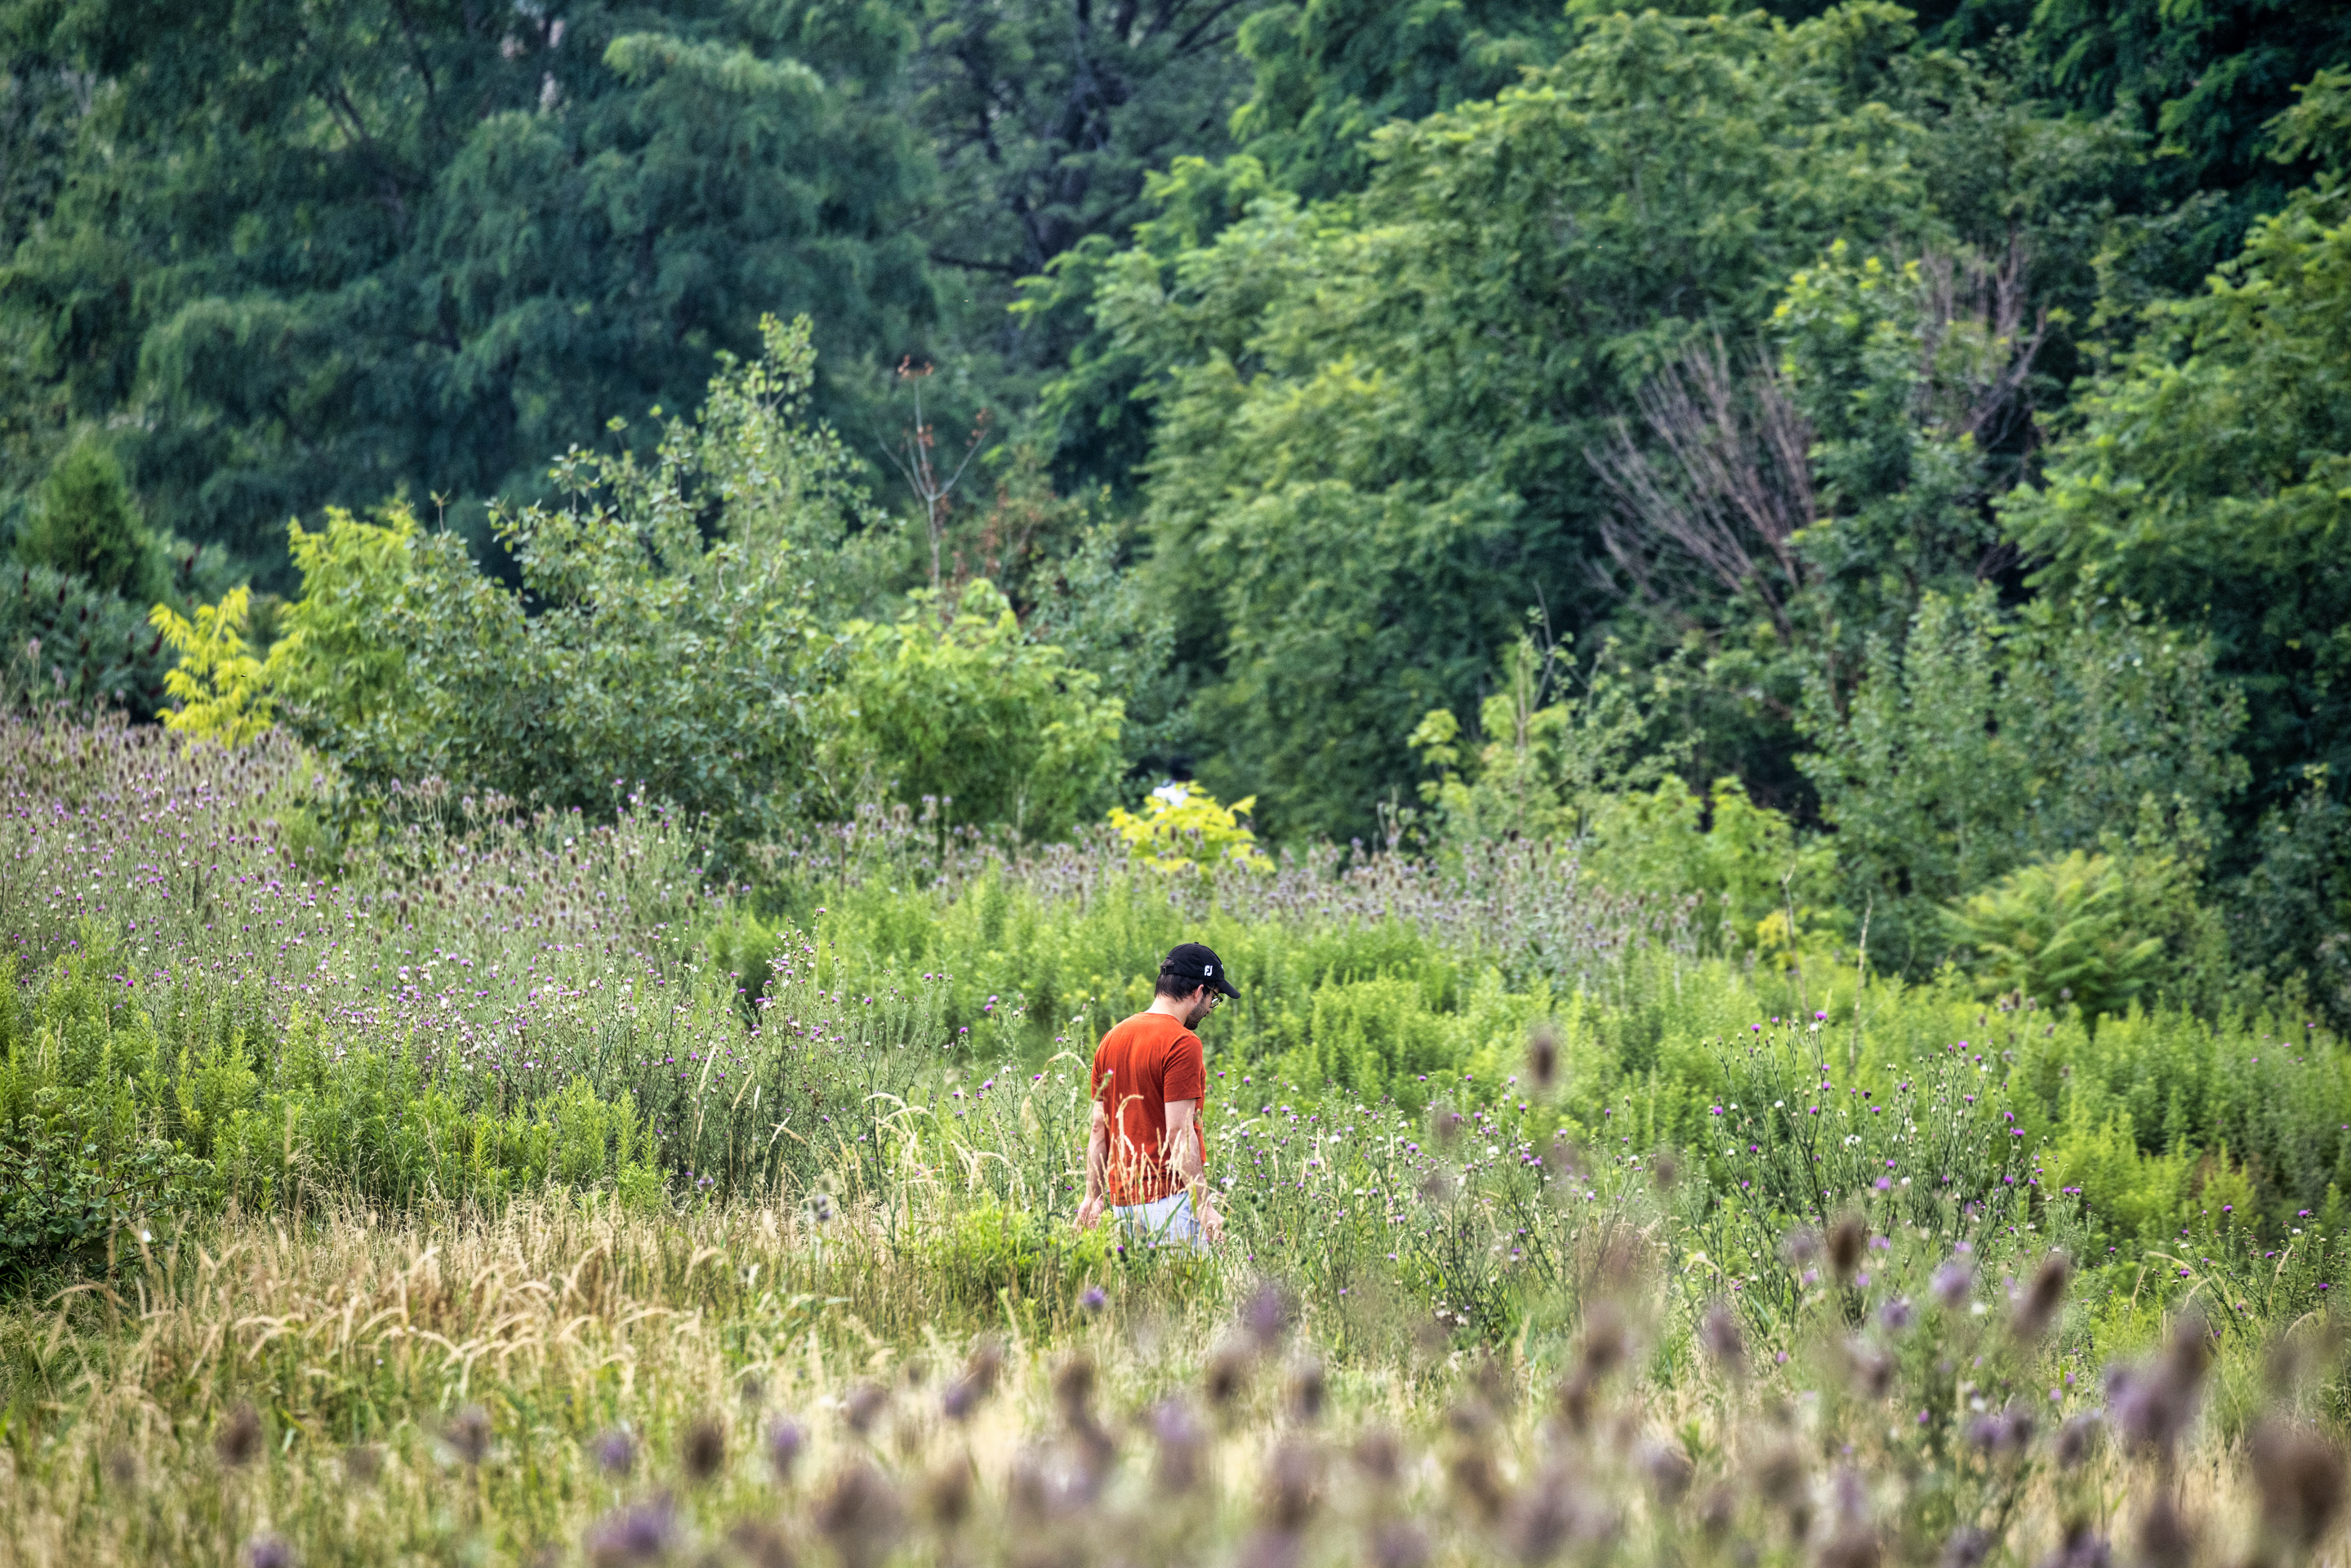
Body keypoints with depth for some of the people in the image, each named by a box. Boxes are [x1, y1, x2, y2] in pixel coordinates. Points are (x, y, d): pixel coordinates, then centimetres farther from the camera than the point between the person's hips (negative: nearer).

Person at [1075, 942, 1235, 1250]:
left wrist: (1094, 1196, 17)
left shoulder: (1112, 1038, 13)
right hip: (1170, 1198, -8)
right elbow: (1179, 1133, -17)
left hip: (1122, 1200, 8)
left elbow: (1099, 1127, 14)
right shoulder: (1182, 1043, -12)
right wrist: (1204, 1206, -15)